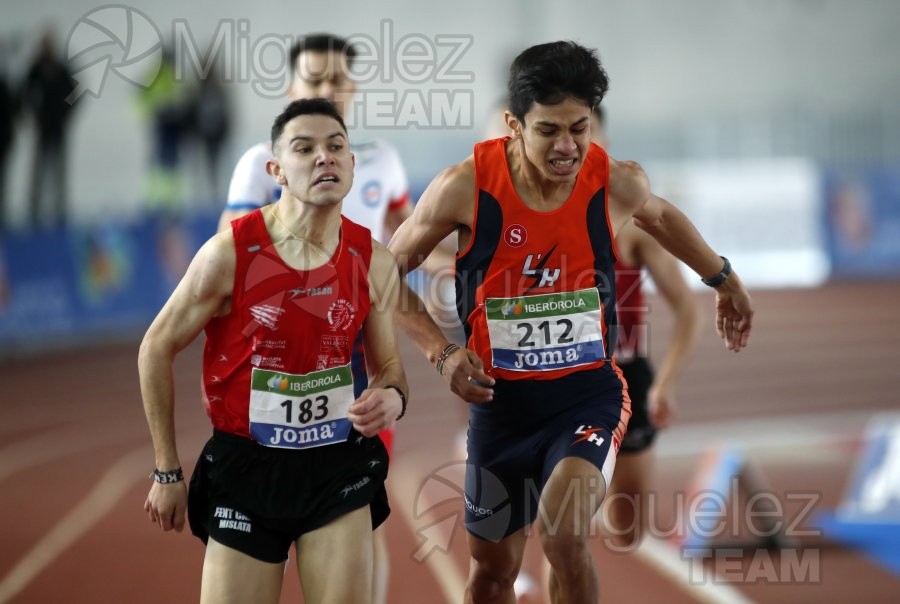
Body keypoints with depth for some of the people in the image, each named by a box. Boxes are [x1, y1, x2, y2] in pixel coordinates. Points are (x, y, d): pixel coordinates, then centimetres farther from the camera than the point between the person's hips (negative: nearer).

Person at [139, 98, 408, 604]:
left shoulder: (374, 263, -3)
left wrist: (392, 397, -15)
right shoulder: (230, 253, -13)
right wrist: (167, 472, 0)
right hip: (245, 468, -2)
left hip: (340, 467, 2)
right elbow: (157, 351, -2)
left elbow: (388, 364, 11)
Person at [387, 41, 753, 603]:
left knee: (564, 534, -28)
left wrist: (723, 278, 30)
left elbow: (658, 214, 16)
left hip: (590, 392, -1)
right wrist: (443, 351, -12)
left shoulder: (617, 183, -11)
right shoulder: (465, 188, -16)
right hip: (500, 399, 1)